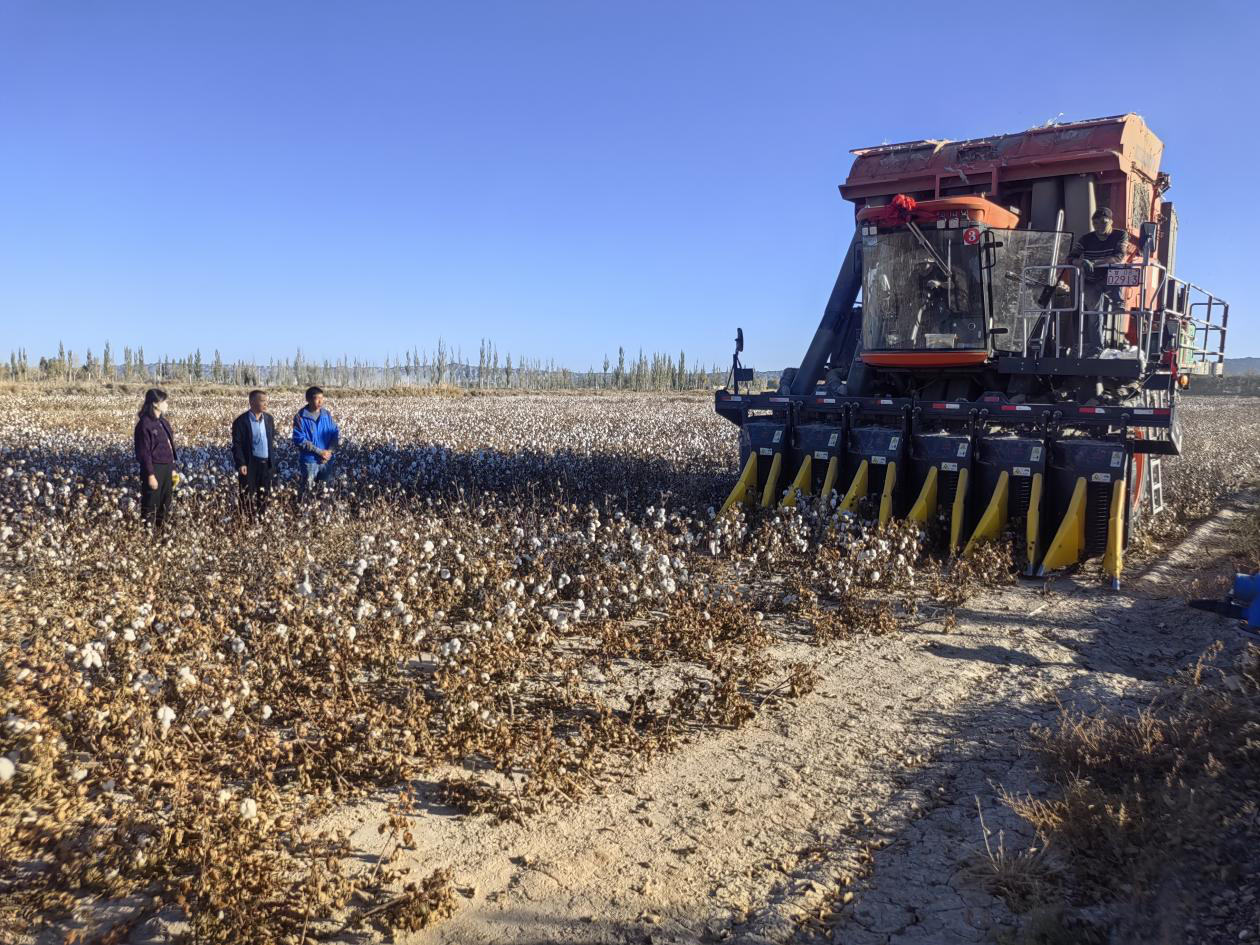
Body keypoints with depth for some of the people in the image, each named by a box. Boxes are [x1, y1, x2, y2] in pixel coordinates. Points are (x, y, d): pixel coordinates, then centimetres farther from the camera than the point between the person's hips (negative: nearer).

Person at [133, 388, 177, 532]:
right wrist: (150, 475, -18)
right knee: (151, 504, 0)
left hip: (166, 468, 8)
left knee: (165, 503, 15)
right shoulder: (145, 424, -14)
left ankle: (161, 529, 26)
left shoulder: (164, 422, 11)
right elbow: (144, 452, -16)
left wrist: (173, 469, 14)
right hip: (154, 469, -8)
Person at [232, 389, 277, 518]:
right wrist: (241, 464, -17)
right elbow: (236, 444, -12)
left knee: (264, 493, 15)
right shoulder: (241, 421, -12)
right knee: (248, 495, 3)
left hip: (267, 463, 5)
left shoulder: (269, 418, 6)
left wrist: (273, 458, 11)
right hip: (250, 464, -5)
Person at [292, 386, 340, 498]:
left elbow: (336, 434, 5)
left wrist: (329, 452, -11)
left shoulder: (327, 415, 3)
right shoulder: (300, 417, -10)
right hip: (309, 461, -4)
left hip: (327, 461, 4)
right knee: (306, 493, 4)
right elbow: (299, 440, -16)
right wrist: (320, 452, -18)